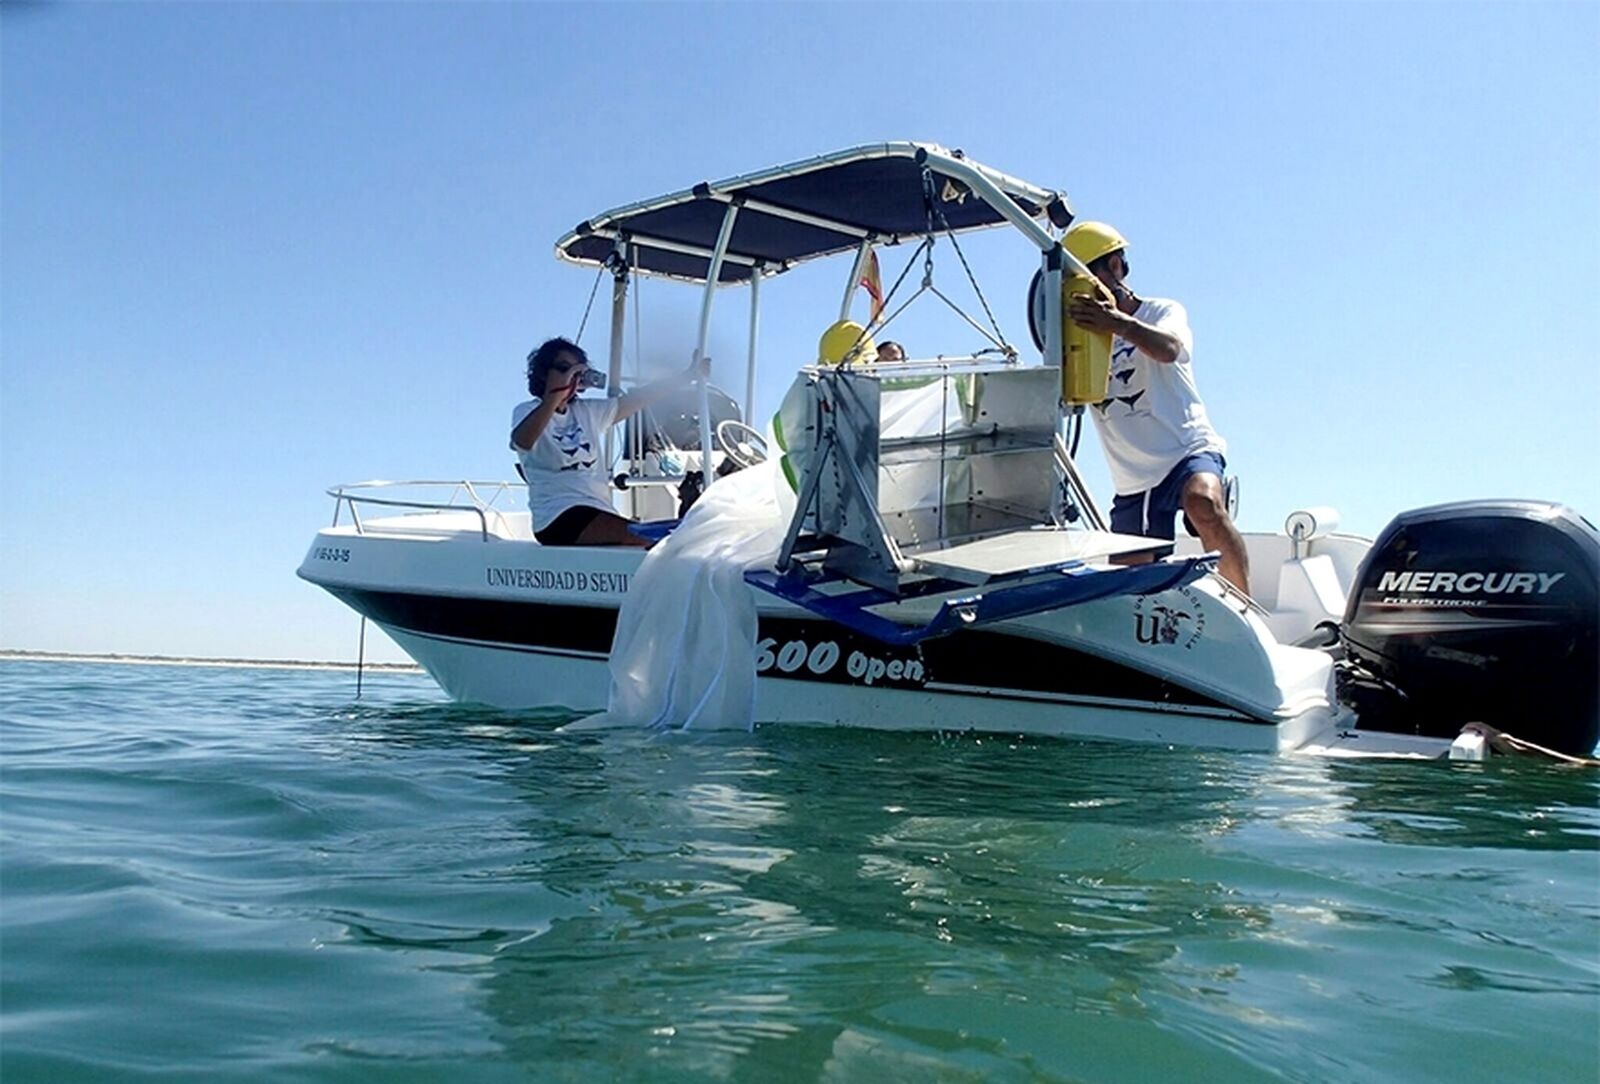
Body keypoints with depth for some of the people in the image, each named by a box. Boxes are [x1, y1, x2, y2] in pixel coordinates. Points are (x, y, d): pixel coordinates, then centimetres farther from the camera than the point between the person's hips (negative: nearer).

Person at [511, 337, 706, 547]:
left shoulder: (589, 411, 21)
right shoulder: (527, 411, 3)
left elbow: (639, 398, 20)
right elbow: (521, 441, -20)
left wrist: (688, 376, 17)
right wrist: (557, 392, -25)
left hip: (599, 512, 7)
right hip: (559, 516, -7)